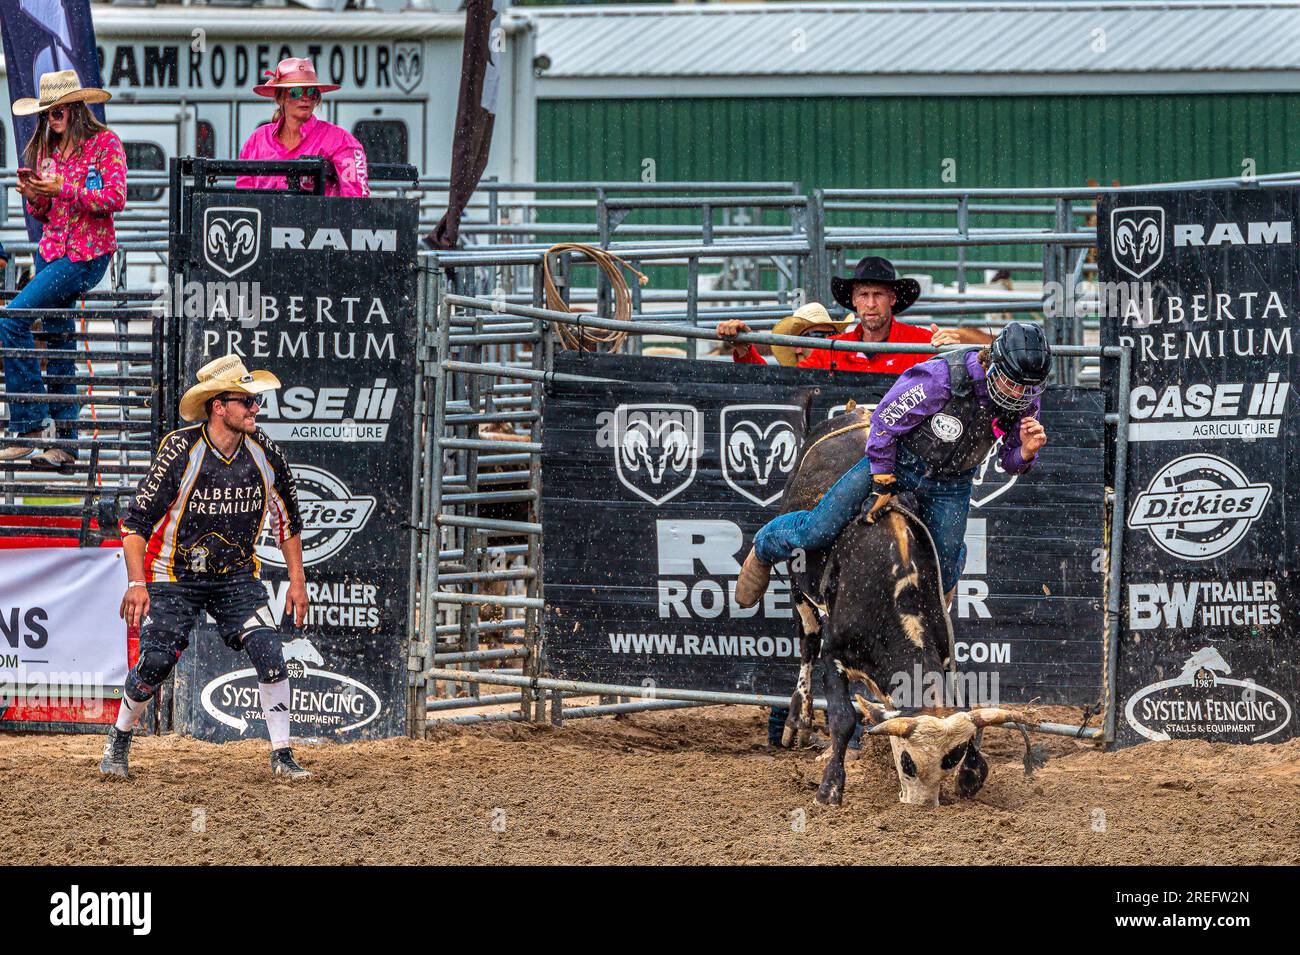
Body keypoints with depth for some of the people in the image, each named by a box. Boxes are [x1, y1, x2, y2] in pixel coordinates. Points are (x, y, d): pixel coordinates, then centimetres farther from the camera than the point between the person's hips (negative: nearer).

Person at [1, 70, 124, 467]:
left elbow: (116, 198, -13)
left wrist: (64, 189, -21)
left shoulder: (105, 143, -5)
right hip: (51, 250, 8)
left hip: (88, 253, -8)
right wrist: (34, 195, -6)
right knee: (57, 343, 6)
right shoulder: (46, 149, 14)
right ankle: (63, 441, 10)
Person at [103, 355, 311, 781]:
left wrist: (297, 581, 5)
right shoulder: (180, 450, -20)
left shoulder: (264, 452, -8)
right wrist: (137, 583, -24)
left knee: (269, 654, -13)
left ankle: (282, 756, -4)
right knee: (154, 662, -9)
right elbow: (136, 520, -16)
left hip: (237, 575, 3)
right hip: (174, 576, -3)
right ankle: (119, 739, 19)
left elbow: (287, 519, 8)